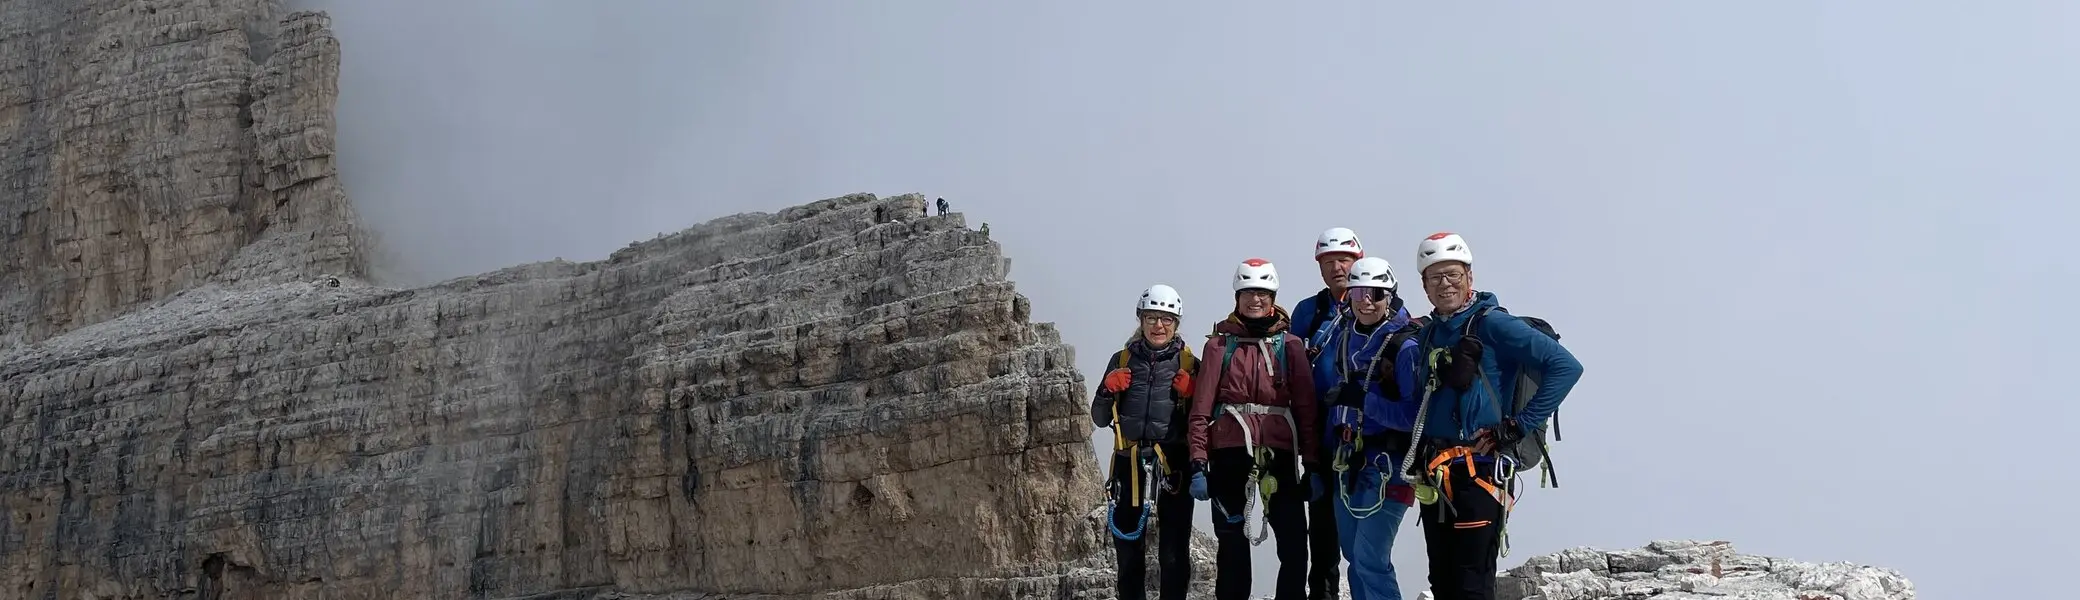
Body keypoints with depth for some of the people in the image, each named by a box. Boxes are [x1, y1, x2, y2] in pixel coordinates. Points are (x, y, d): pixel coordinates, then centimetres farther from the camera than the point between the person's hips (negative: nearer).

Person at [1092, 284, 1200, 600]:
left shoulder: (1188, 363, 6)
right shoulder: (1123, 360, 11)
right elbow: (1100, 418, 15)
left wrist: (1191, 394, -9)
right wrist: (1109, 390, -3)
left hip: (1173, 464, -2)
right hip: (1129, 463, 2)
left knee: (1175, 556, -4)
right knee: (1129, 553, 4)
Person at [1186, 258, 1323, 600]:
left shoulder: (1290, 345, 10)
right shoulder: (1219, 345, 7)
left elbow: (1307, 407, 6)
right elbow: (1201, 408, 3)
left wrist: (1312, 464, -1)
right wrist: (1198, 464, -5)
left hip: (1279, 454, 1)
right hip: (1230, 455, 0)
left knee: (1295, 545, -6)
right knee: (1232, 546, 5)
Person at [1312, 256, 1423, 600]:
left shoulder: (1405, 346, -13)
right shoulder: (1341, 337, 8)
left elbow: (1415, 414, -19)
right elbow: (1324, 388, 19)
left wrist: (1363, 399, -24)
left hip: (1386, 464, -7)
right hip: (1346, 460, 7)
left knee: (1370, 560, -12)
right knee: (1355, 556, 14)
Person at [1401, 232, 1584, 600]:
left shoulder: (1491, 324, -8)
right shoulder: (1427, 336, 14)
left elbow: (1566, 366, -14)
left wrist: (1520, 425, -15)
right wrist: (1417, 455, 14)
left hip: (1479, 472, -8)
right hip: (1433, 478, 8)